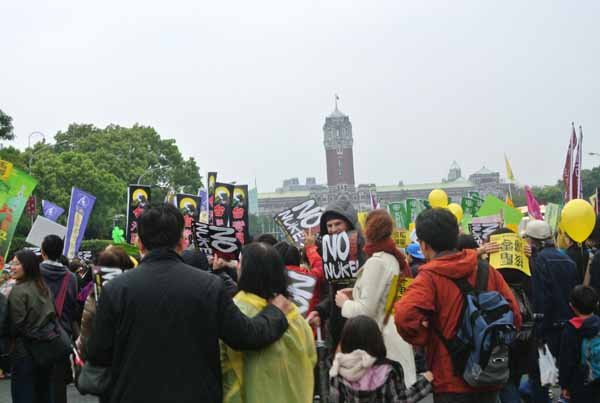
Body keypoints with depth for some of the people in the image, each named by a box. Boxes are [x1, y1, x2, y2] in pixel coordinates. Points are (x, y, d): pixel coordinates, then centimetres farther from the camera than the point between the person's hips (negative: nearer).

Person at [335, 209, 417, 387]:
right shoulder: (393, 257, 8)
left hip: (382, 338, -9)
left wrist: (345, 303, -3)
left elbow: (367, 309, -19)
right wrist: (355, 293, 12)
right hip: (392, 334, 9)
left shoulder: (376, 261, -18)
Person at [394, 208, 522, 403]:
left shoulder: (429, 277, -15)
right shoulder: (487, 271, 0)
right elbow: (513, 313, 3)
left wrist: (425, 339, -13)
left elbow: (405, 317, -31)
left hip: (452, 381, -5)